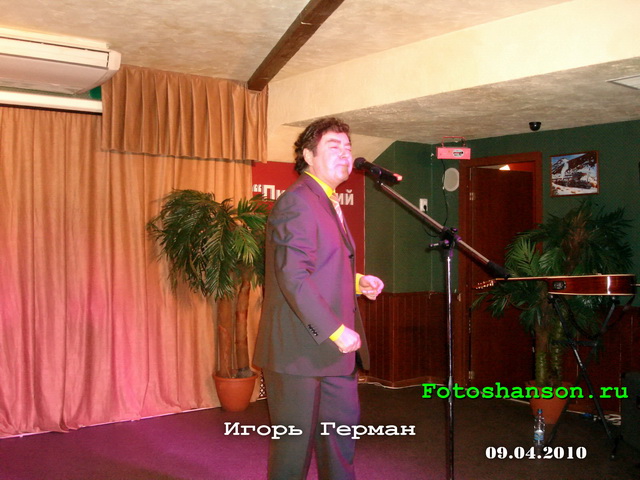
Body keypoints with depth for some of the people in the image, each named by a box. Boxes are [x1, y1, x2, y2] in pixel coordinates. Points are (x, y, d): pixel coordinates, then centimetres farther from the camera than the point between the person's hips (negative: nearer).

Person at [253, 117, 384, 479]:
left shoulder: (327, 204, 18)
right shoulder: (297, 201, -15)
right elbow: (293, 277, -23)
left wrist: (357, 282, 9)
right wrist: (335, 330, -22)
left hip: (334, 348, 10)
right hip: (301, 349, -10)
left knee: (342, 430, 17)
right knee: (296, 442, 3)